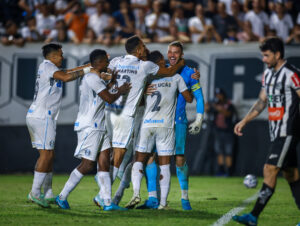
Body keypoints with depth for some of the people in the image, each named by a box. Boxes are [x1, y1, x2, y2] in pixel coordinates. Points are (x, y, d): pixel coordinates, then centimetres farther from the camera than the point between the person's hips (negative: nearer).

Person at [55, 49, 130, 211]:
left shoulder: (96, 79, 17)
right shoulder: (92, 78, -15)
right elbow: (109, 98, -19)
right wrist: (120, 91, -2)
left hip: (99, 127, 10)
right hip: (89, 127, -10)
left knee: (104, 163, 1)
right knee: (87, 165, -8)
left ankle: (107, 202, -3)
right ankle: (62, 197, 2)